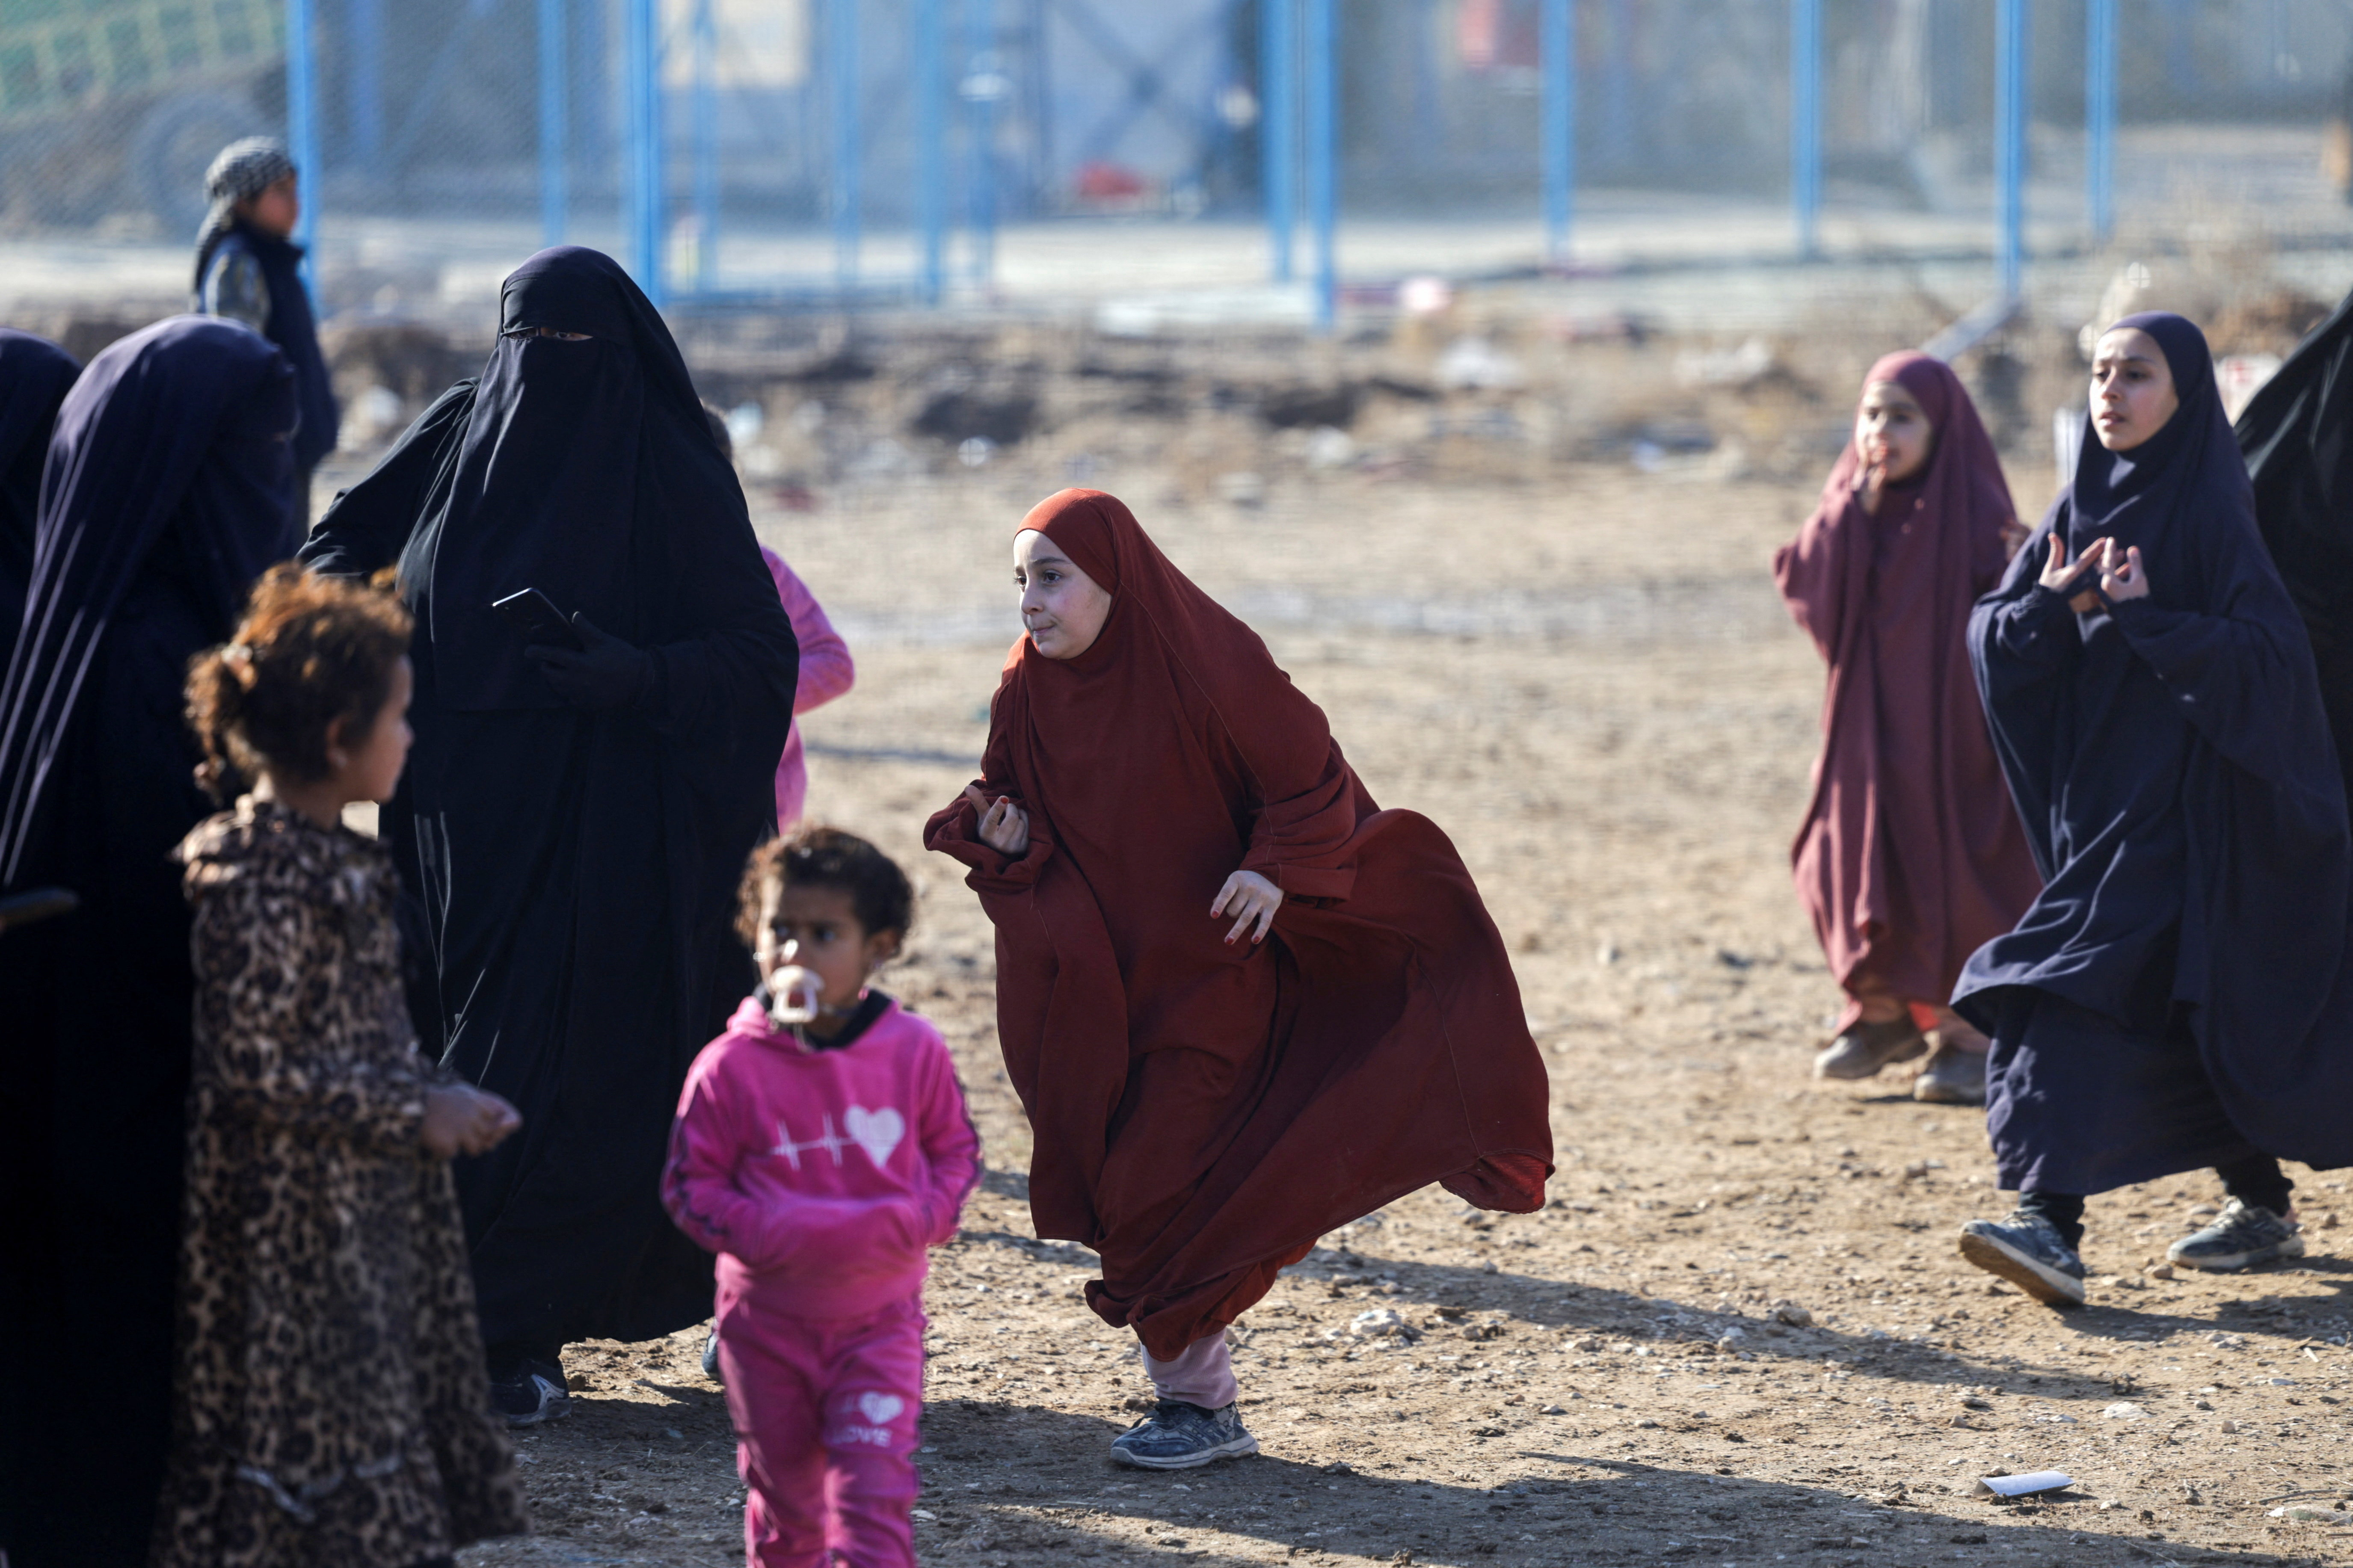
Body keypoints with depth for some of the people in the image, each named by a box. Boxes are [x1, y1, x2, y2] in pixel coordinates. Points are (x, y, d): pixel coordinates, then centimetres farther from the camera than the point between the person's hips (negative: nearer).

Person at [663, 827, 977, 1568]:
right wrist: (763, 1234, -21)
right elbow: (691, 1185, -5)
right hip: (768, 1319, 0)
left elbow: (954, 1151, 8)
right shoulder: (731, 1068, -10)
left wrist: (921, 1218, -12)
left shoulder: (914, 1052, -4)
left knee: (874, 1492, -11)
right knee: (784, 1492, 14)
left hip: (878, 1318, 0)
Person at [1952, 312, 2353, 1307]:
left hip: (2179, 804, -7)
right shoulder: (2083, 506, 10)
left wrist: (2145, 619, -23)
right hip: (2096, 799, 8)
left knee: (2093, 982, -18)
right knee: (2190, 1006, 13)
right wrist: (2051, 607, -14)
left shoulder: (2212, 513, -10)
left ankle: (2054, 1226, -25)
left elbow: (2269, 654, -17)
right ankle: (2265, 1207, 26)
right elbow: (1987, 637, 6)